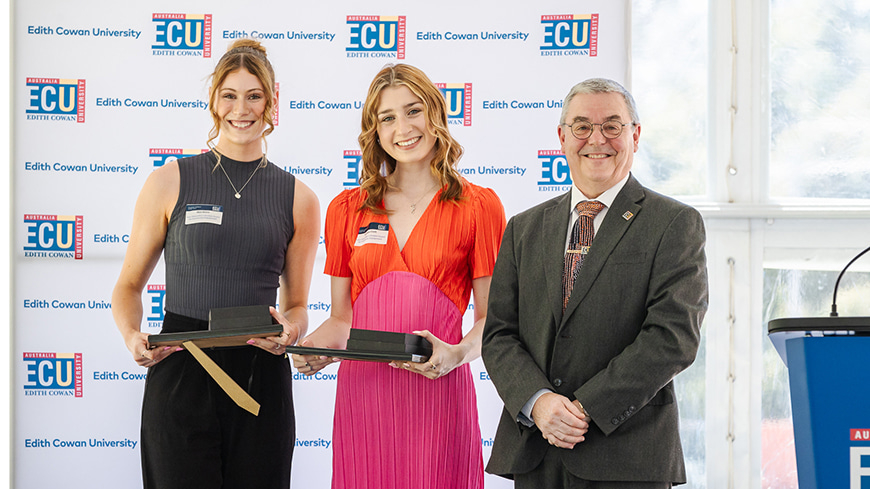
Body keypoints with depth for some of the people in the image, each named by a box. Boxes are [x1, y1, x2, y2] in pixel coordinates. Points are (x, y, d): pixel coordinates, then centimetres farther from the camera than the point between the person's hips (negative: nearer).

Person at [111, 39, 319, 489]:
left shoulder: (298, 199, 9)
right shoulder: (169, 183, 5)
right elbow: (129, 285, 10)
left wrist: (290, 330, -8)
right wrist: (132, 336, -10)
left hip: (261, 377, 2)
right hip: (180, 373, -2)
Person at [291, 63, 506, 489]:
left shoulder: (477, 206, 3)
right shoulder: (348, 210, 12)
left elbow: (490, 318, 3)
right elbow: (342, 318, 15)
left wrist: (457, 354, -16)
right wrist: (309, 348, -5)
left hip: (436, 393, -2)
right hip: (362, 389, 2)